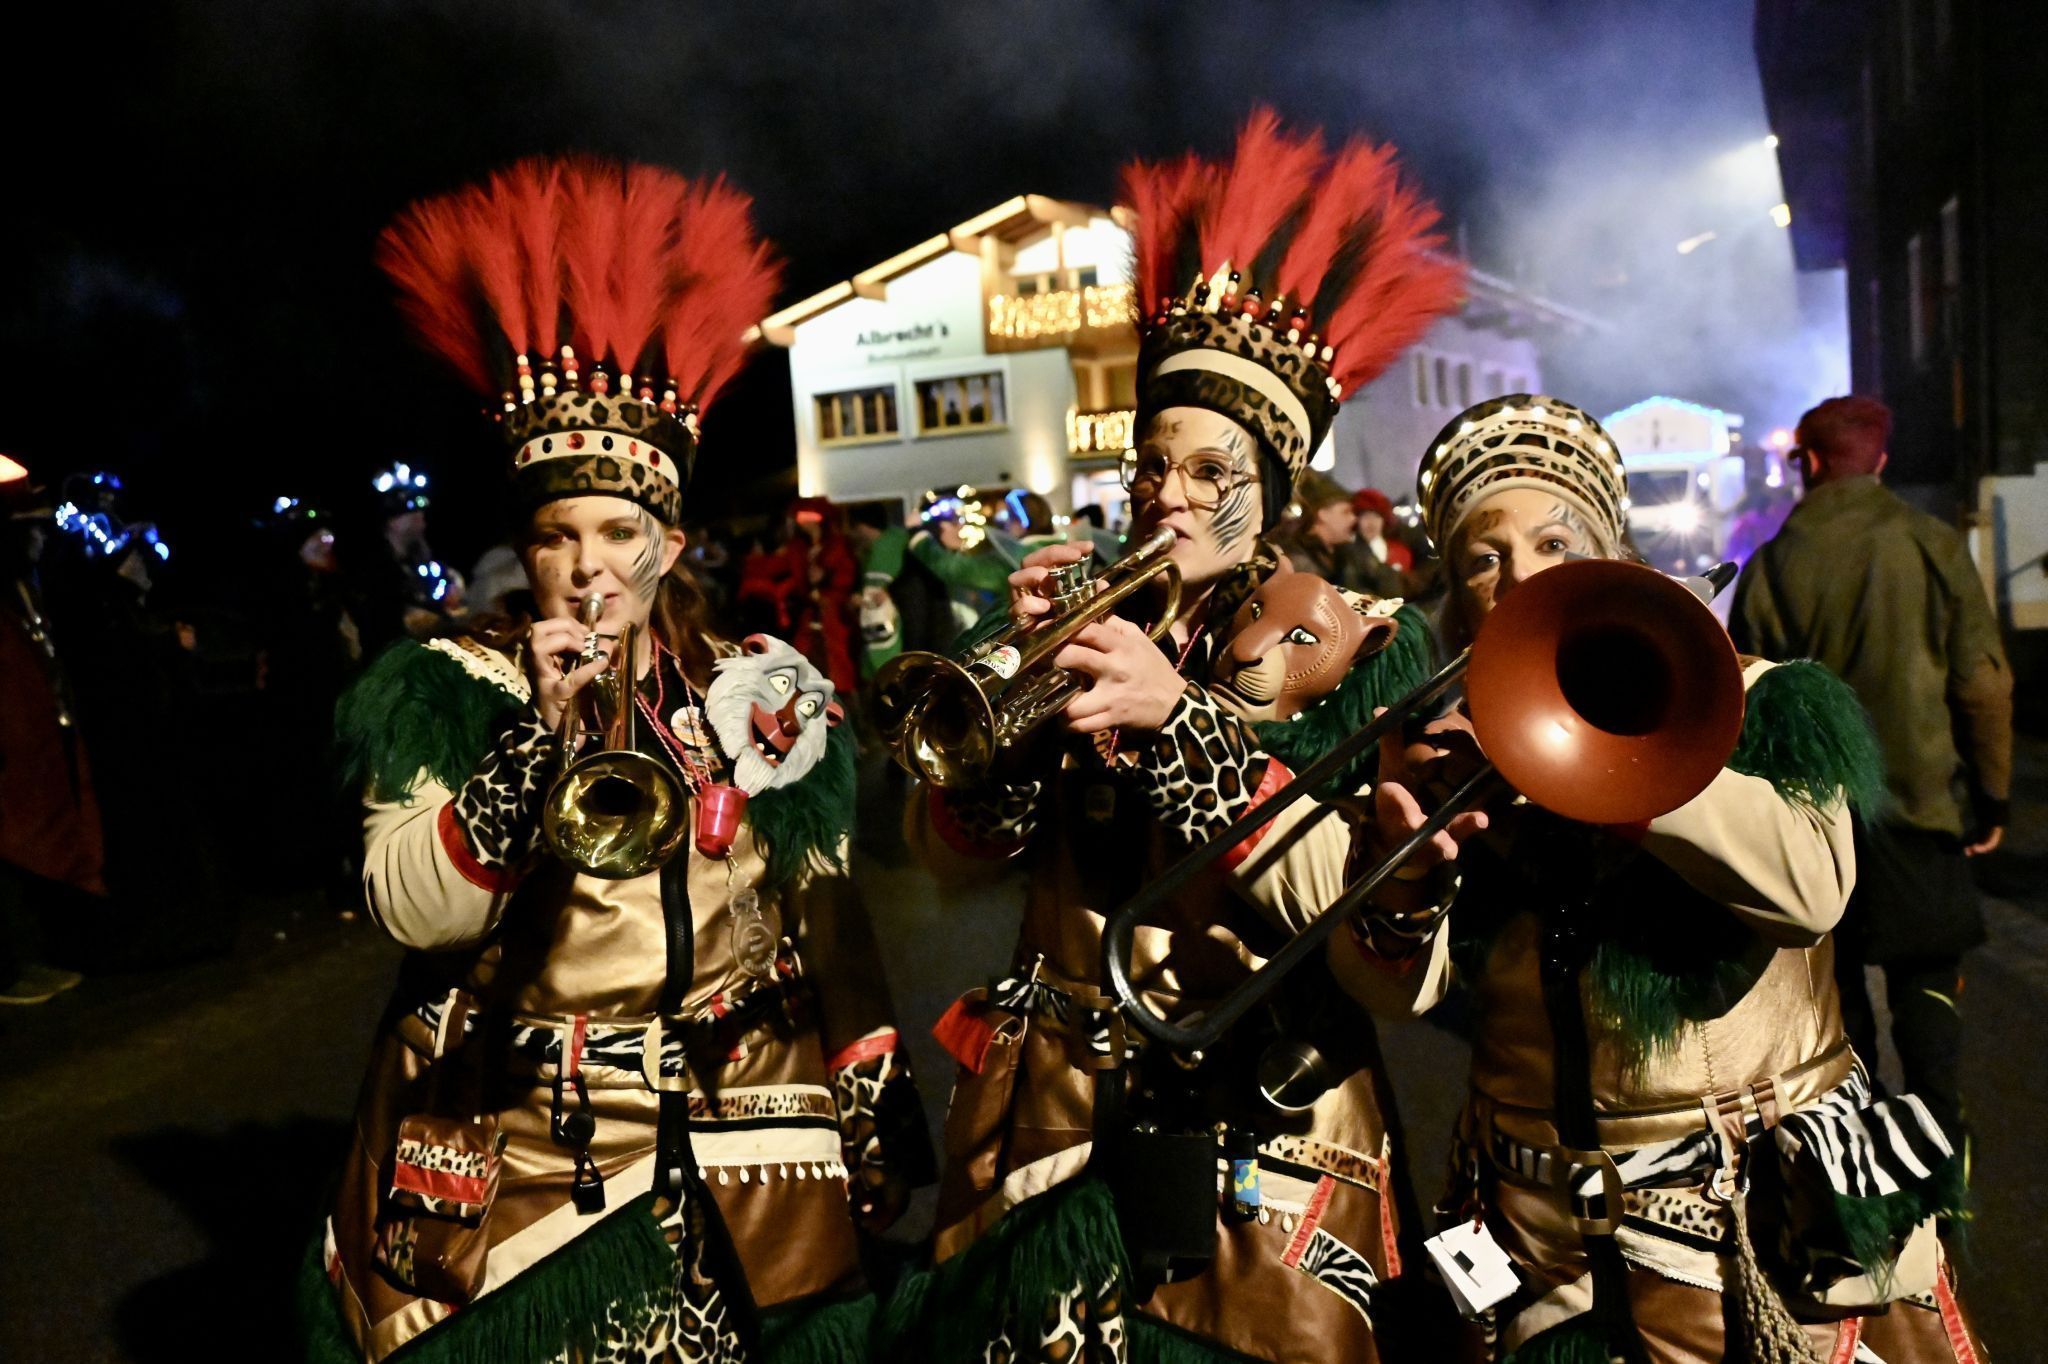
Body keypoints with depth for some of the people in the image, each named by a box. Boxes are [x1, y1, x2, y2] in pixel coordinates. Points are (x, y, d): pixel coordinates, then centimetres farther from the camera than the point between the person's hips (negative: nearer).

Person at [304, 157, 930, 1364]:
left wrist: (873, 1106, 6)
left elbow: (830, 922, 7)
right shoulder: (453, 693, -2)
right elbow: (410, 908, -16)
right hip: (518, 1166, -1)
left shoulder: (762, 695, 2)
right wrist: (541, 728, -25)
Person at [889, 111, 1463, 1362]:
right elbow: (967, 843, -1)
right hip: (1052, 1119, 3)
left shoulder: (1359, 649, -3)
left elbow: (1347, 891, -17)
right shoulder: (1096, 623, 6)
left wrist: (1179, 717, -26)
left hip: (1252, 1131, -3)